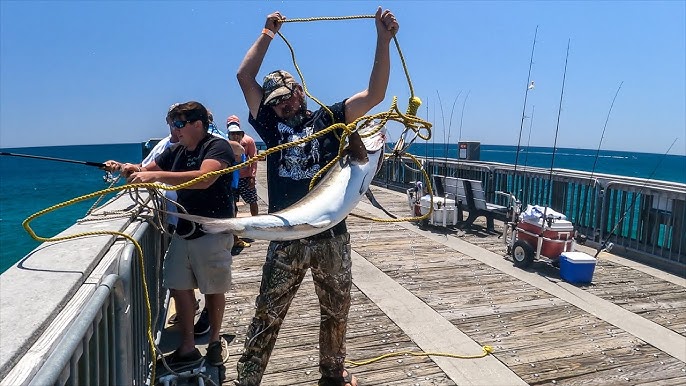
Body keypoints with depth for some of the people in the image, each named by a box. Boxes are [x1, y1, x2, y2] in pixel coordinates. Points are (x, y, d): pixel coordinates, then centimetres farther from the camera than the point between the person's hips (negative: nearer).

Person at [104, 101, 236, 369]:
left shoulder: (218, 147, -13)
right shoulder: (176, 151, 11)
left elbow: (203, 179, -31)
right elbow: (146, 171, 21)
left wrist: (155, 175, -32)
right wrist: (125, 168, -2)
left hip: (212, 233, -7)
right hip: (183, 231, 7)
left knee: (213, 290, 6)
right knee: (179, 287, 6)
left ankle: (215, 342, 27)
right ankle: (187, 349, 19)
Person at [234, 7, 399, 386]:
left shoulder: (328, 119, 3)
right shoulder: (272, 125, 7)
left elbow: (374, 94, -8)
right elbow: (244, 77, 3)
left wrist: (384, 38, -15)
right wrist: (268, 32, 7)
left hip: (331, 236, 0)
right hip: (287, 239, 0)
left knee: (336, 312, 17)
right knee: (267, 315, 7)